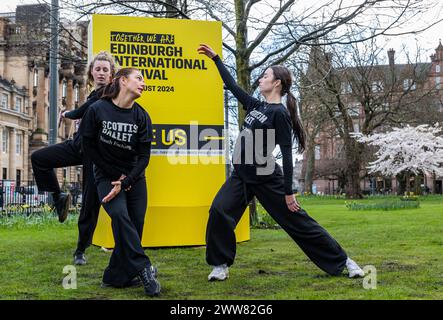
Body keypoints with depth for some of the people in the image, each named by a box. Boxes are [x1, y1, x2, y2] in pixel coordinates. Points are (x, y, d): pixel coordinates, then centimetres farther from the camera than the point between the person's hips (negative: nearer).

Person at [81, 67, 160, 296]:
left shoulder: (141, 116, -4)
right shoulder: (97, 110, -11)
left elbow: (144, 156, -6)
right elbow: (89, 147, -6)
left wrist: (125, 182, -19)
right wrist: (115, 175, -7)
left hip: (134, 177, 3)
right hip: (106, 175, -3)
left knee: (135, 224, -4)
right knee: (120, 214, -24)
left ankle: (116, 277, 8)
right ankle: (143, 268, -19)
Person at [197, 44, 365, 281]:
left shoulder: (280, 113, -12)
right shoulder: (256, 106, 11)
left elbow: (286, 154, -15)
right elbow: (232, 86, 22)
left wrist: (288, 192, -16)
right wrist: (215, 58, 22)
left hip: (267, 179, -7)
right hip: (241, 176, 7)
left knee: (298, 221, -1)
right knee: (219, 211, -13)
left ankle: (342, 261, 13)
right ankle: (220, 265, 0)